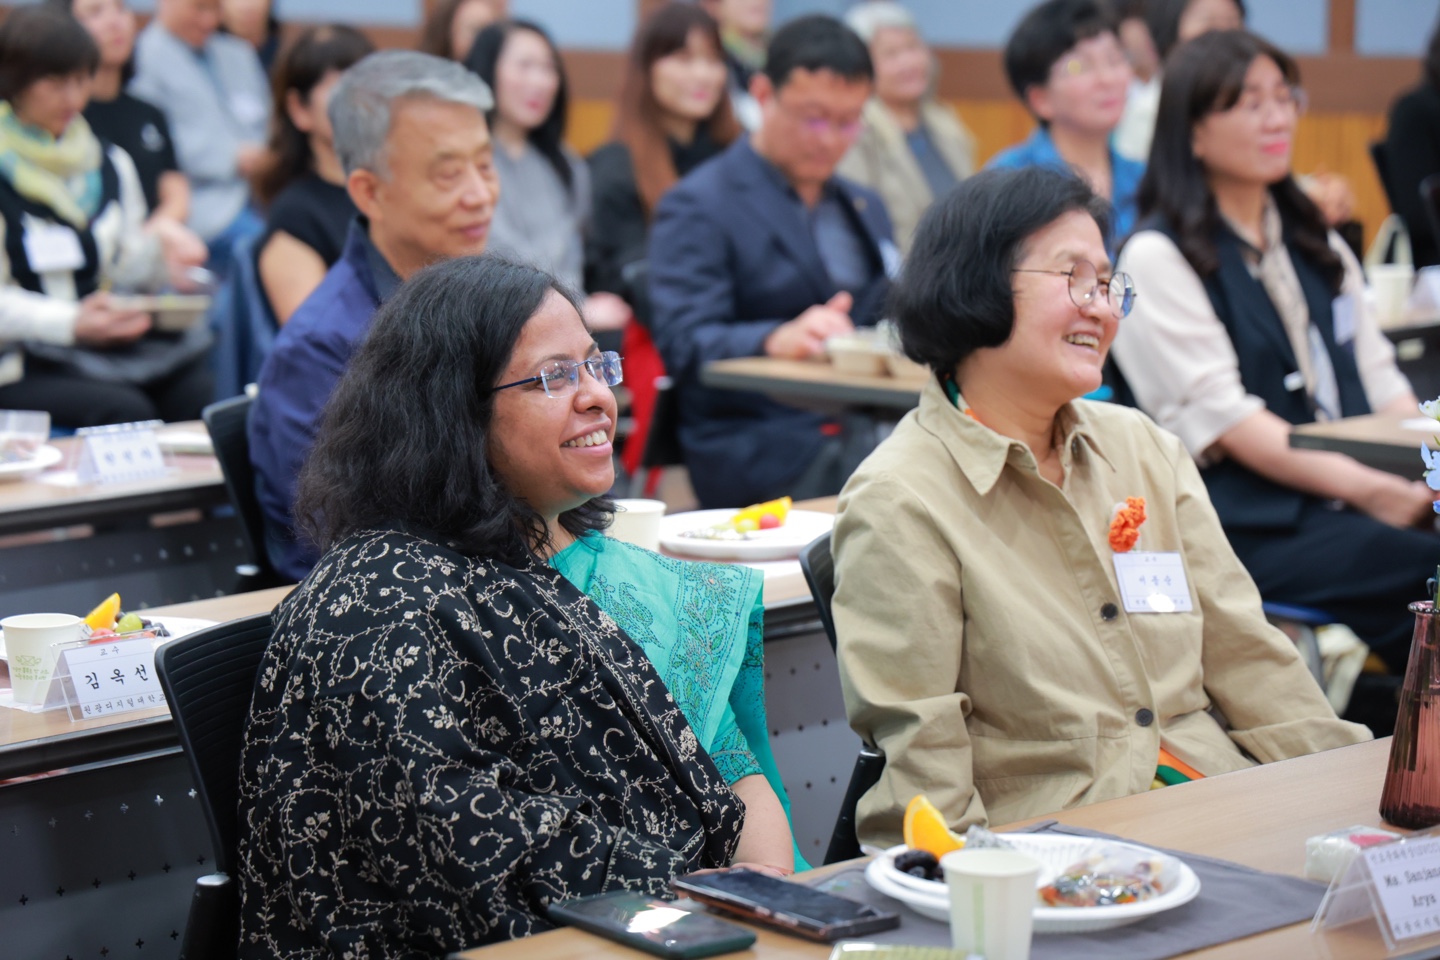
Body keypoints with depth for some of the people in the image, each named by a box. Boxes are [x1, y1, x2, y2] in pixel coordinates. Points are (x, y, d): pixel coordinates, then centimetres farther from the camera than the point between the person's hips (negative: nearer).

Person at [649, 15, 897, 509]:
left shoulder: (865, 208, 26)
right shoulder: (697, 206, 1)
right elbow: (684, 343, -12)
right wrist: (777, 339, -32)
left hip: (870, 427, 7)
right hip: (760, 446, -7)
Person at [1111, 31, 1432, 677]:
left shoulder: (1317, 244, 24)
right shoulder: (1158, 258, 0)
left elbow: (1379, 383, 19)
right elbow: (1226, 419, -10)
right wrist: (1373, 491, -19)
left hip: (1348, 499, 6)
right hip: (1244, 522, -6)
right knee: (1424, 572, -32)